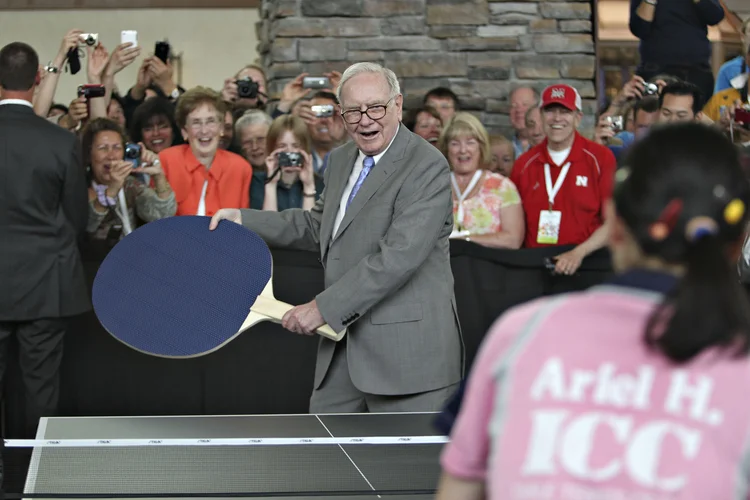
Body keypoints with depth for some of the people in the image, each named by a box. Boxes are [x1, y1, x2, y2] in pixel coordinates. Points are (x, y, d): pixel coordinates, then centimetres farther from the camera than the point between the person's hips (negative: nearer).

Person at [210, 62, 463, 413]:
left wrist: (324, 307, -22)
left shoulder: (427, 167, -14)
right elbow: (316, 226, 29)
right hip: (343, 352, 8)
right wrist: (243, 220, 16)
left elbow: (398, 256, -23)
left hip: (409, 349, -8)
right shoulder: (341, 160, 15)